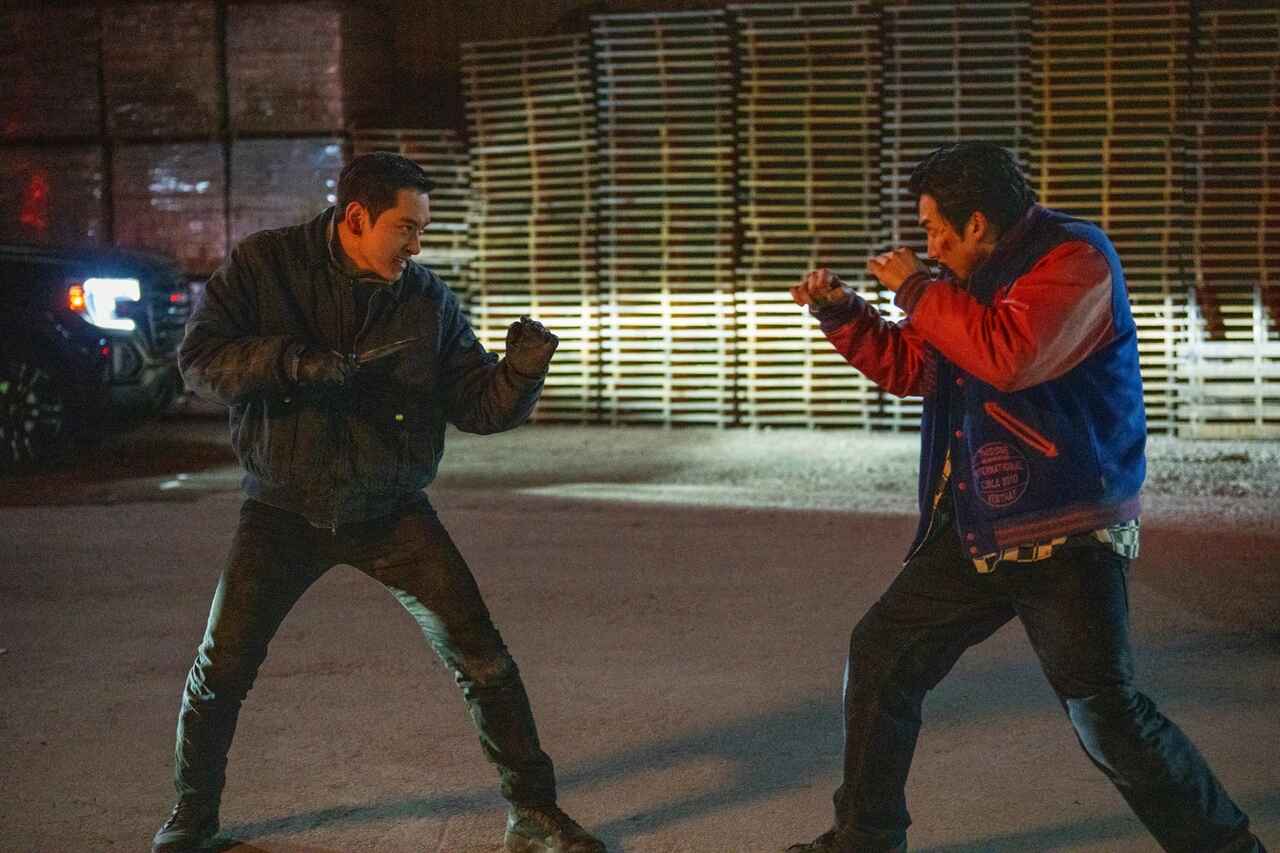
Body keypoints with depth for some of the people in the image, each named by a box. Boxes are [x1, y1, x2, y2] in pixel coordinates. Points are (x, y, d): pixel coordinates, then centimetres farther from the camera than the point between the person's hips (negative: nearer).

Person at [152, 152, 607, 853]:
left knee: (481, 659, -6)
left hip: (390, 511, 1)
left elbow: (476, 404, -1)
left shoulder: (427, 297, -2)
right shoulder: (263, 265, -6)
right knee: (220, 670, 0)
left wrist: (521, 372, -23)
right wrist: (293, 360, -28)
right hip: (285, 509, -1)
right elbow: (199, 359, -13)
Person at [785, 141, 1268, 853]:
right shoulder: (975, 277, 12)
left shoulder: (1076, 258, -14)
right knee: (881, 656, 10)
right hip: (972, 529, 9)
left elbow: (1009, 356, -29)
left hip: (1068, 538, -8)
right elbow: (909, 367, 23)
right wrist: (842, 311, 10)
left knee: (1103, 709, -15)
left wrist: (916, 289, -18)